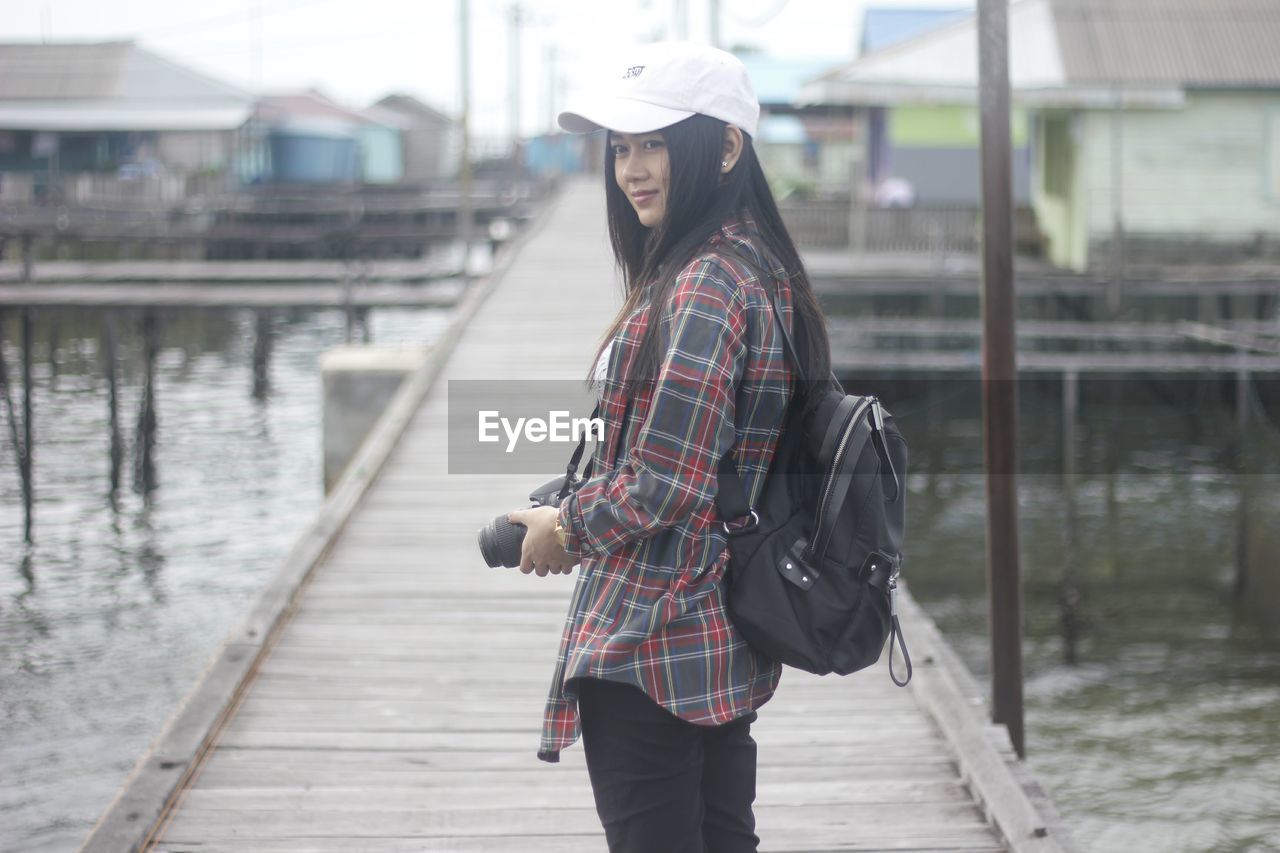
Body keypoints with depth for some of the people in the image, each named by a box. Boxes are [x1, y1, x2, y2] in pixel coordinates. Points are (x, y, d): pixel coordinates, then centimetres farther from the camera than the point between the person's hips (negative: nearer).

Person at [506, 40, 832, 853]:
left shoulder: (703, 286, -20)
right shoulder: (762, 271, 10)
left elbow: (662, 482, -23)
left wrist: (565, 527, -5)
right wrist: (581, 520, 11)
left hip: (650, 652, -10)